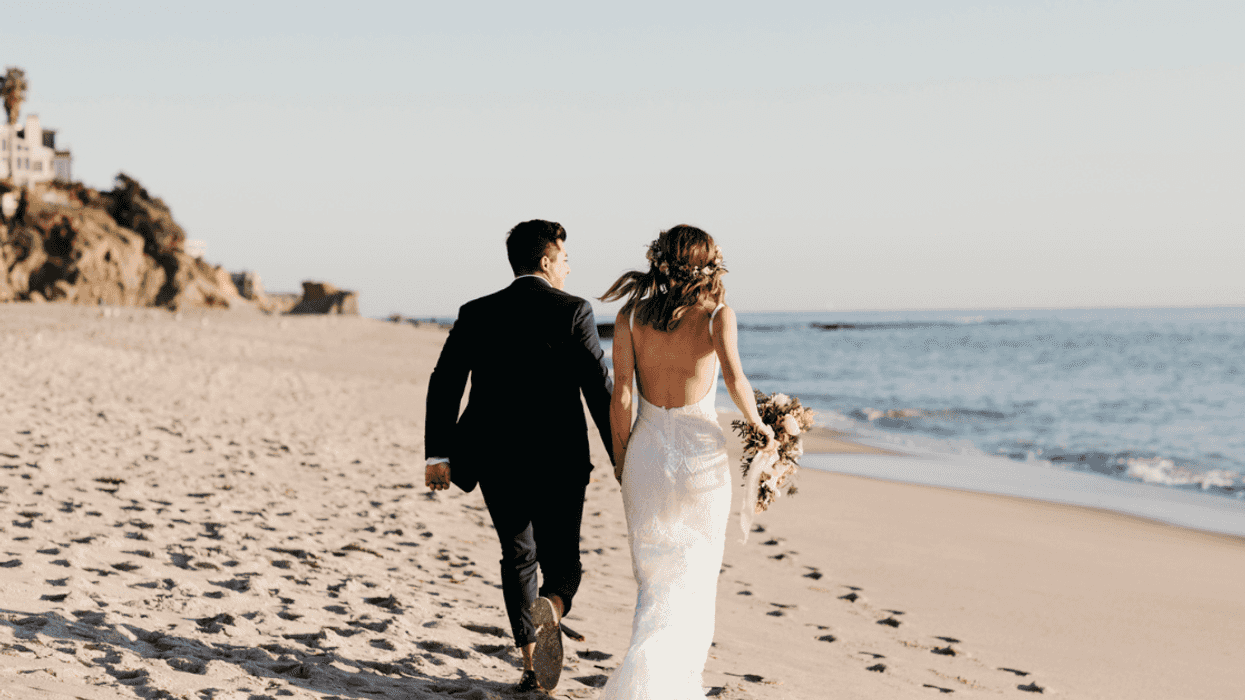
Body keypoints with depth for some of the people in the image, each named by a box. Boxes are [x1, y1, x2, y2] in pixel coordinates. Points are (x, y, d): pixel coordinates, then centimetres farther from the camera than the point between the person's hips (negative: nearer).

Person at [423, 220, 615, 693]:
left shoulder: (476, 313, 3)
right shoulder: (573, 312, -7)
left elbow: (443, 384, -2)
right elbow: (600, 389, -10)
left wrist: (437, 454, -1)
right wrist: (621, 459, -5)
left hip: (497, 462, 3)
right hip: (558, 461, -2)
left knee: (518, 558, 16)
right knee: (561, 560, 11)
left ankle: (532, 666, 11)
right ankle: (549, 611, -22)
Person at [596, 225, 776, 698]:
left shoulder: (631, 315, 0)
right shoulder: (717, 315, -6)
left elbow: (621, 397, -4)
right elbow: (734, 379, -22)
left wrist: (620, 460, 6)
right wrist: (759, 426, -6)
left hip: (647, 452, 2)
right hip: (700, 455, -2)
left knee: (655, 578, 12)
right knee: (695, 577, 11)